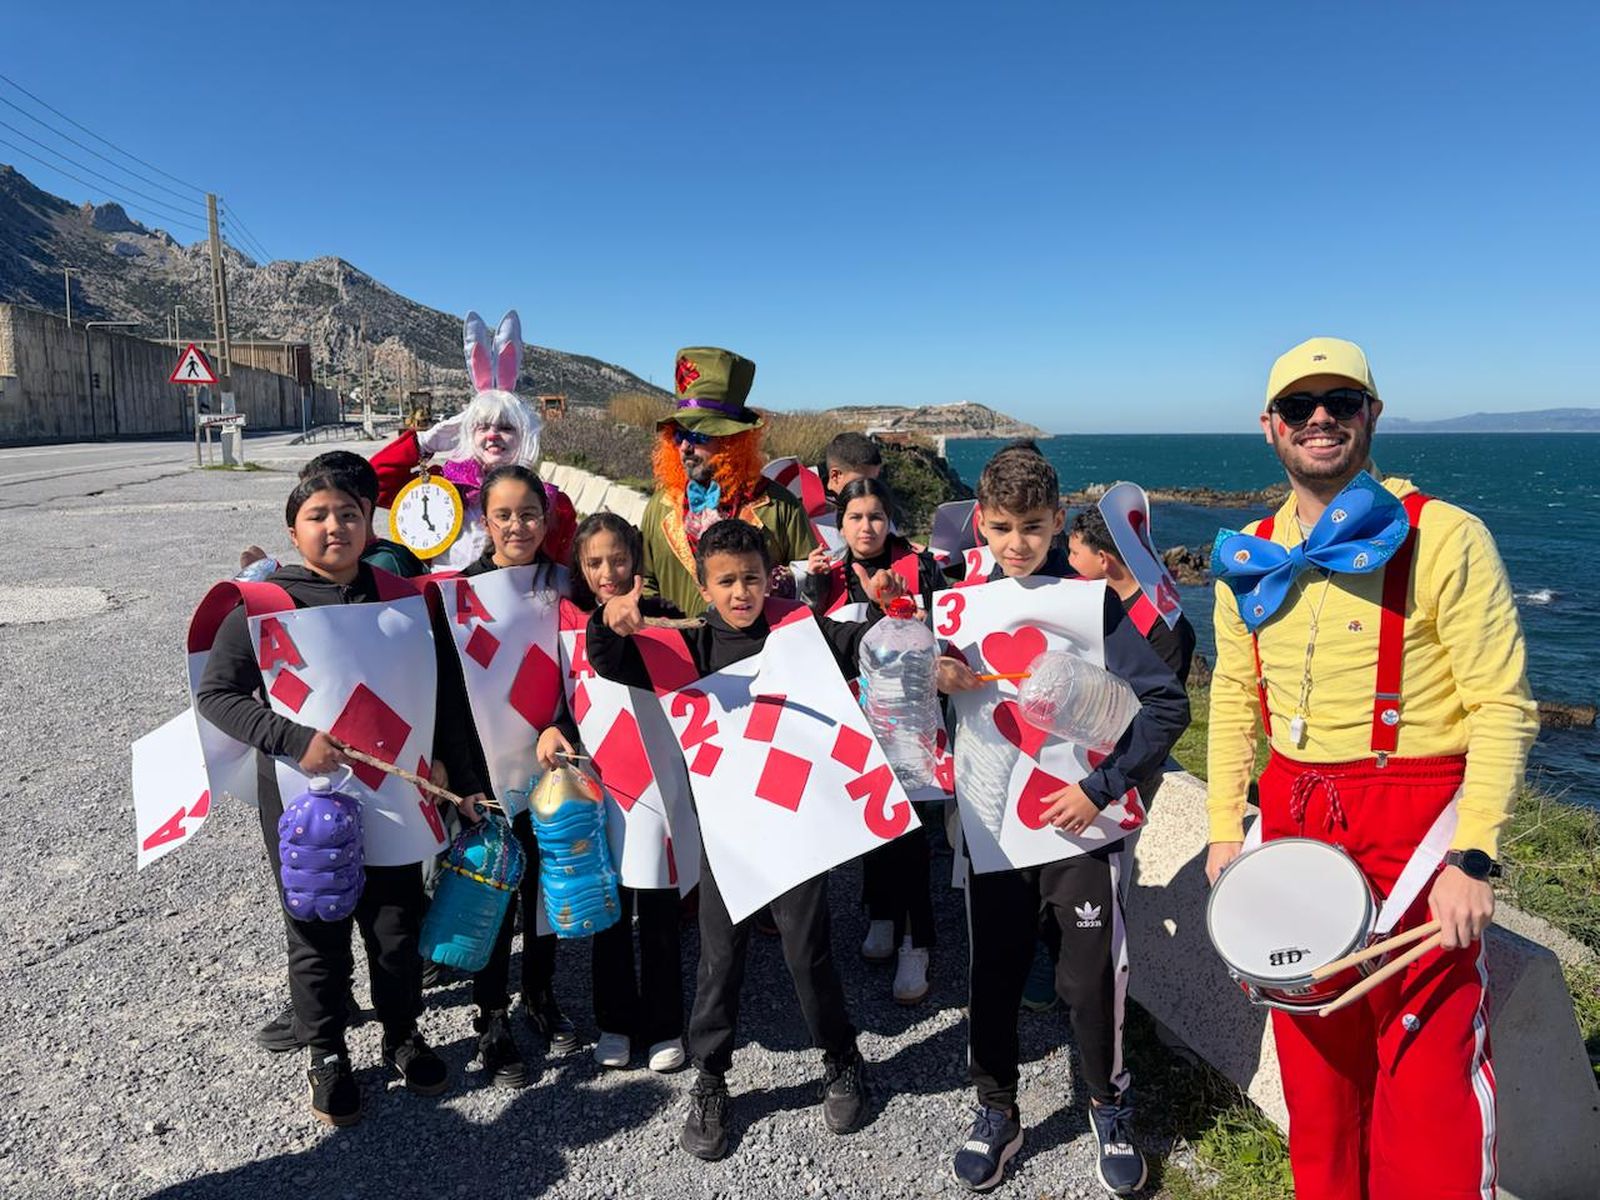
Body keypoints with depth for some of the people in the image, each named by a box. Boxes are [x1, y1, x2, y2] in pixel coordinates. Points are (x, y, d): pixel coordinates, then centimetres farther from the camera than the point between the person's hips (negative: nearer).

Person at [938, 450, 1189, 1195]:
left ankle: (1110, 1107, 36)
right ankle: (996, 1111, 36)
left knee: (1092, 975, 9)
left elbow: (1166, 704, -13)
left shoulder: (1090, 601, -10)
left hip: (1078, 820, -2)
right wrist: (932, 680, -16)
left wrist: (1102, 787, -19)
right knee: (993, 973, 13)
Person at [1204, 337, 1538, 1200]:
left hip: (1417, 825, -4)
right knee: (1315, 1057, 17)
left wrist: (1473, 856, -18)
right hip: (1294, 820, 5)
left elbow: (1502, 706, -11)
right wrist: (1224, 827, 7)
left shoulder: (1443, 538, -10)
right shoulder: (1249, 558, 6)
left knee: (1426, 1079, -1)